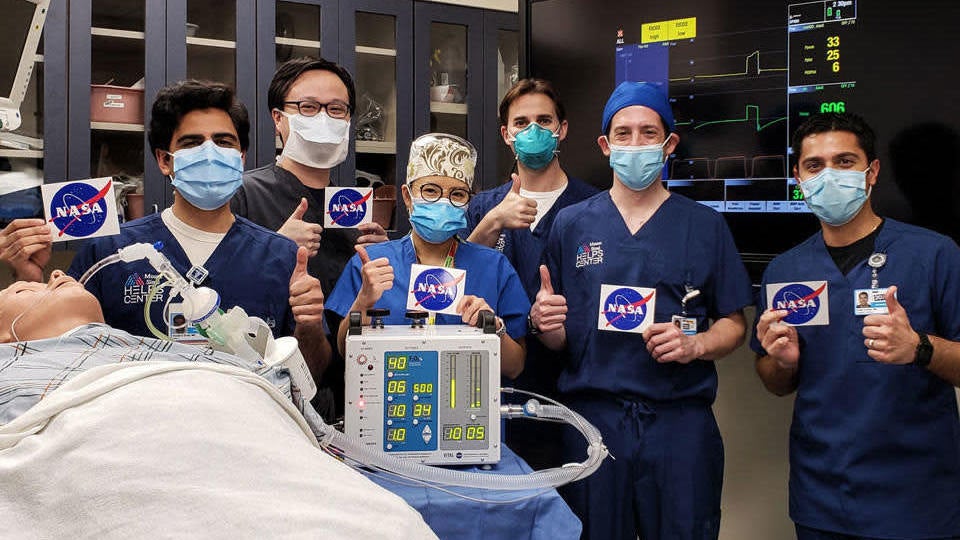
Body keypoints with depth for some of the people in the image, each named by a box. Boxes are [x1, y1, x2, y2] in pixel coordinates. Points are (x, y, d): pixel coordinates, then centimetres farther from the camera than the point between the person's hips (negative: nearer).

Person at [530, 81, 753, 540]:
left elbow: (734, 324, 7)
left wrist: (695, 345, -13)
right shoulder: (571, 225, 6)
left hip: (681, 420, 0)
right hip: (591, 417, 1)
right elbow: (558, 339, 8)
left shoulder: (706, 226, 5)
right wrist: (544, 323, -14)